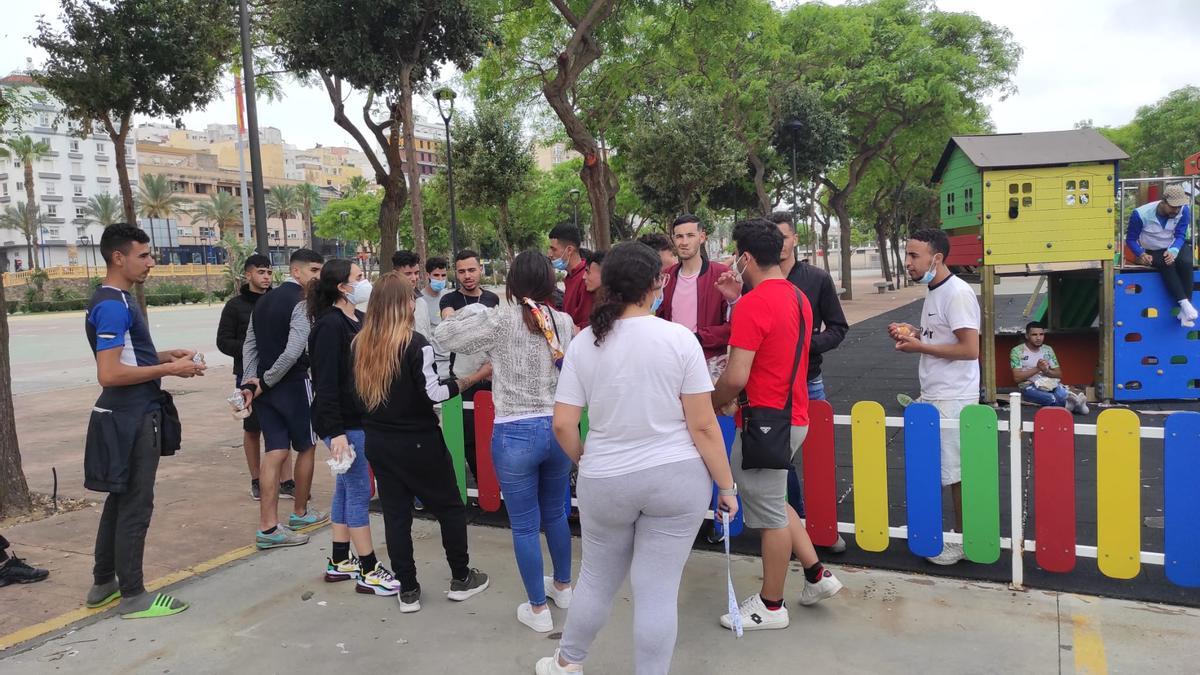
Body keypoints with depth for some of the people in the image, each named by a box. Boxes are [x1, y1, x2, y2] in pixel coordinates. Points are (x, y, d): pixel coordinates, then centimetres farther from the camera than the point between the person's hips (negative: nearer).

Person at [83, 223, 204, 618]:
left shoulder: (117, 301, 13)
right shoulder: (112, 306, -19)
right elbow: (109, 374, -26)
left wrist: (167, 355, 11)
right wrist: (169, 369, -20)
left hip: (133, 415, 10)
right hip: (131, 420, -10)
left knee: (120, 501, 19)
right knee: (135, 507, -1)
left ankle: (103, 583, 31)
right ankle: (133, 596, 10)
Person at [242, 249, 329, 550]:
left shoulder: (263, 301, 12)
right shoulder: (301, 301, -13)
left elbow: (250, 345, 8)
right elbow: (294, 350, -22)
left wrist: (250, 381, 0)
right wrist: (266, 381, -12)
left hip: (265, 387, 7)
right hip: (294, 385, -7)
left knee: (275, 452, 6)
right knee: (307, 447, 12)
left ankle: (267, 527, 3)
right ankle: (300, 513, 26)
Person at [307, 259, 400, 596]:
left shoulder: (360, 319, 10)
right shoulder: (330, 324, -16)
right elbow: (325, 382, -19)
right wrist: (336, 431, -22)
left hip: (359, 417, 9)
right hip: (342, 423, -9)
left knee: (346, 487, 15)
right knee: (360, 490, -3)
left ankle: (339, 562, 27)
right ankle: (368, 572, 6)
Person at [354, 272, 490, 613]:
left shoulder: (360, 344, 0)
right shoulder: (414, 343, -17)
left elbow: (359, 393, 8)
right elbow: (433, 393, -18)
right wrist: (465, 381, -4)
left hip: (378, 441, 5)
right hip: (418, 441, -5)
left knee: (395, 513, 11)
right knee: (450, 507, 12)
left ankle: (408, 590, 17)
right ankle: (461, 578, 22)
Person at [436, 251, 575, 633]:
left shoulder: (500, 320, -12)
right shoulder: (564, 322, 0)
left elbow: (444, 335, -5)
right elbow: (574, 371, 8)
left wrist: (475, 310, 12)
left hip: (515, 433, -4)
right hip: (559, 428, 5)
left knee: (525, 526, 9)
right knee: (555, 514, 24)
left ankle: (538, 610, 20)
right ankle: (563, 587, 42)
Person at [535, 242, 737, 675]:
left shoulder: (584, 342, -4)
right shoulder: (679, 338, -11)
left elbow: (563, 425, -4)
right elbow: (703, 425, -10)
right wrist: (726, 485, 0)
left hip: (605, 482, 3)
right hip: (677, 478, -2)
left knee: (597, 579, 22)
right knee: (658, 590, 8)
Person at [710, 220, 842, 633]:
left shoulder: (752, 304, -20)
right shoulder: (797, 297, 9)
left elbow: (736, 377, -25)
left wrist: (712, 402, -5)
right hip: (793, 416, 9)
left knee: (770, 514, 4)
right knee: (771, 502, 24)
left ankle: (770, 607, 19)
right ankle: (817, 575, 28)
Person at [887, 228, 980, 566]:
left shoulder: (958, 293, -16)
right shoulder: (934, 293, 13)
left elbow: (970, 348, -21)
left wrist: (919, 346, -17)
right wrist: (913, 332, 7)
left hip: (952, 399, -9)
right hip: (932, 396, 9)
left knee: (957, 472, 1)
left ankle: (962, 540, 14)